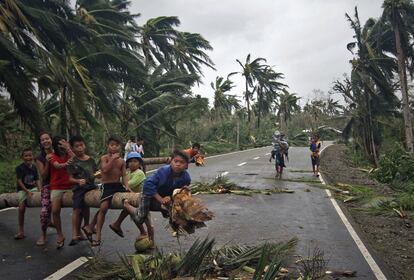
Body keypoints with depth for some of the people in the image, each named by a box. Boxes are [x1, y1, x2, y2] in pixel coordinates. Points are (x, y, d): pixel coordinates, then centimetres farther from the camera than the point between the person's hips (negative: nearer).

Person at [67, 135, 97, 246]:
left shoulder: (90, 160, 11)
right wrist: (78, 181, -23)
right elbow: (70, 178, -5)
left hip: (91, 186, 4)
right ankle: (74, 235, -8)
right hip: (79, 188, -4)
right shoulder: (72, 162, -1)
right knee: (77, 209, -13)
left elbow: (95, 173, 19)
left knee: (85, 208, 10)